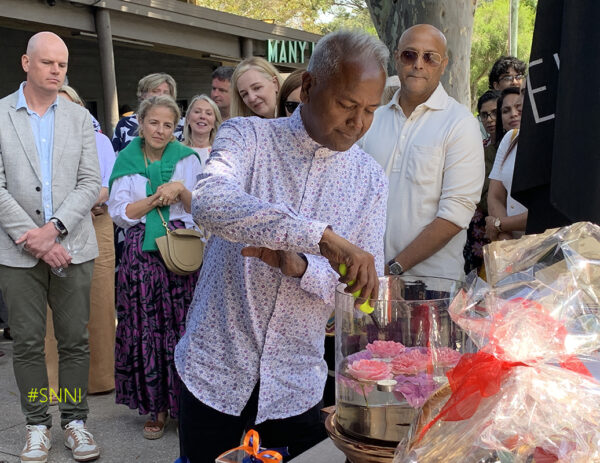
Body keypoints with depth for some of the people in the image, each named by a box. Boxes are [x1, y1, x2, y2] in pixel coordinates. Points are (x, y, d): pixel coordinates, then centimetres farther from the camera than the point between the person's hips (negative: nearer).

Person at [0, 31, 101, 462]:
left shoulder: (79, 117, 8)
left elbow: (90, 183, 1)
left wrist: (54, 228, -11)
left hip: (71, 247, 1)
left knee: (75, 340, 6)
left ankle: (75, 419, 21)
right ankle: (37, 424, 21)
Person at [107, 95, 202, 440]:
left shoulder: (188, 158, 6)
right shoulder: (126, 160, 8)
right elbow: (119, 212, 2)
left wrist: (180, 190, -12)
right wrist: (155, 199, -8)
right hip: (141, 256, 1)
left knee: (182, 328, -4)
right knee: (146, 331, 1)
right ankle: (157, 407, 13)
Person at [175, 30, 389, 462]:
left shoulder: (371, 179, 1)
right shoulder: (248, 136, -7)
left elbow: (367, 286, -2)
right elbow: (210, 202, -30)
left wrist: (300, 266, -22)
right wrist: (322, 236, -39)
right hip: (215, 368, -2)